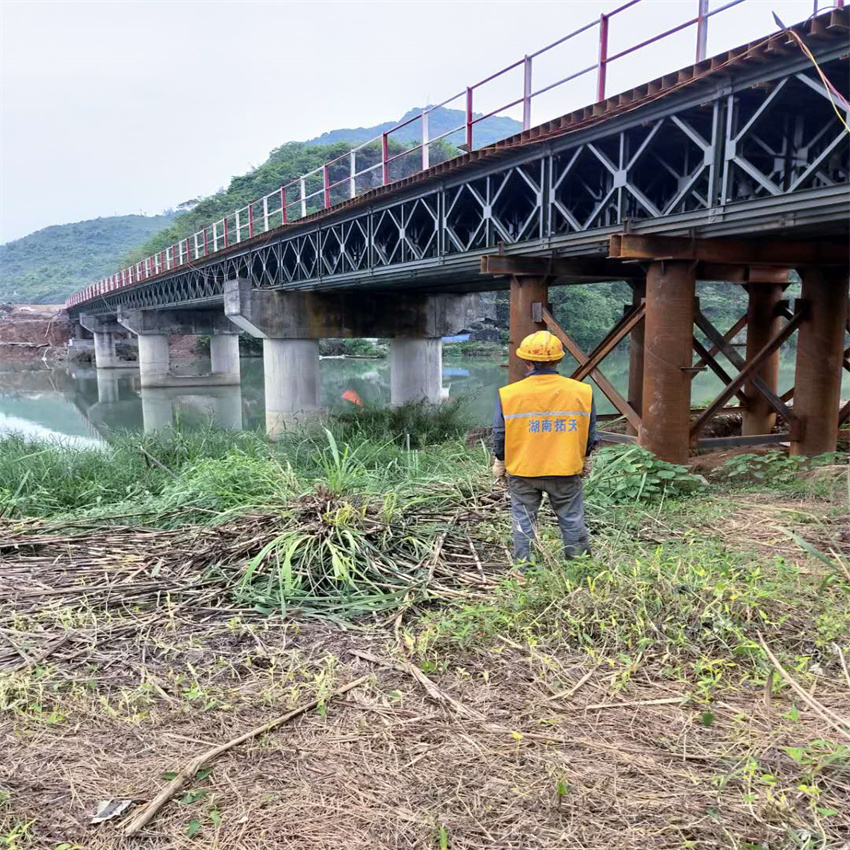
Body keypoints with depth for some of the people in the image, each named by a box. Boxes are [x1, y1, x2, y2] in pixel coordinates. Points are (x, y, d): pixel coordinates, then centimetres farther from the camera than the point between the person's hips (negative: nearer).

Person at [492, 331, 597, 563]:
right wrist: (580, 459, 20)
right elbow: (590, 434, 2)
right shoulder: (582, 392, -7)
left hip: (522, 473, -1)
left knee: (523, 522, 15)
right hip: (566, 473, 1)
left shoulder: (508, 394, -12)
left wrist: (500, 462, 14)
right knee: (572, 521, 16)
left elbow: (499, 435, -3)